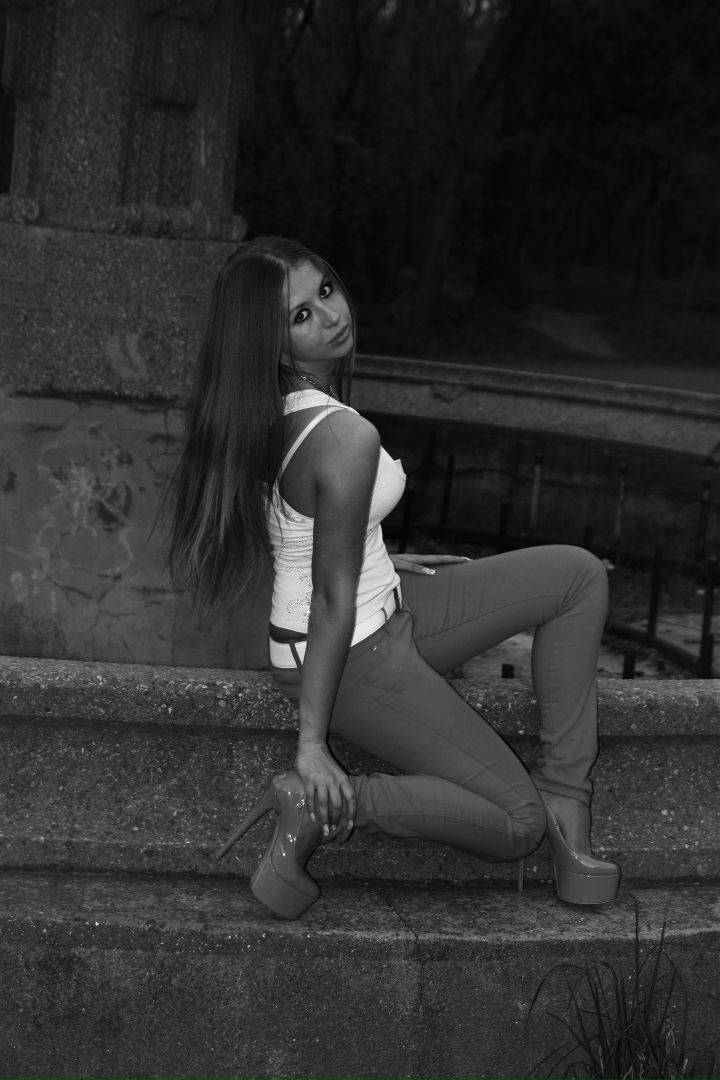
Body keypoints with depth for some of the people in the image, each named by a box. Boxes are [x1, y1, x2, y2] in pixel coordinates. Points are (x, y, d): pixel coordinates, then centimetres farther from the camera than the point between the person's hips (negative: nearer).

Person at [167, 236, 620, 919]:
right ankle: (322, 805, -7)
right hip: (354, 657, -9)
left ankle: (563, 793, 7)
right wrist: (312, 746, -20)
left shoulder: (270, 411, -2)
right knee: (514, 828, 0)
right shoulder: (346, 439, -29)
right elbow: (332, 601, -25)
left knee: (577, 575, 8)